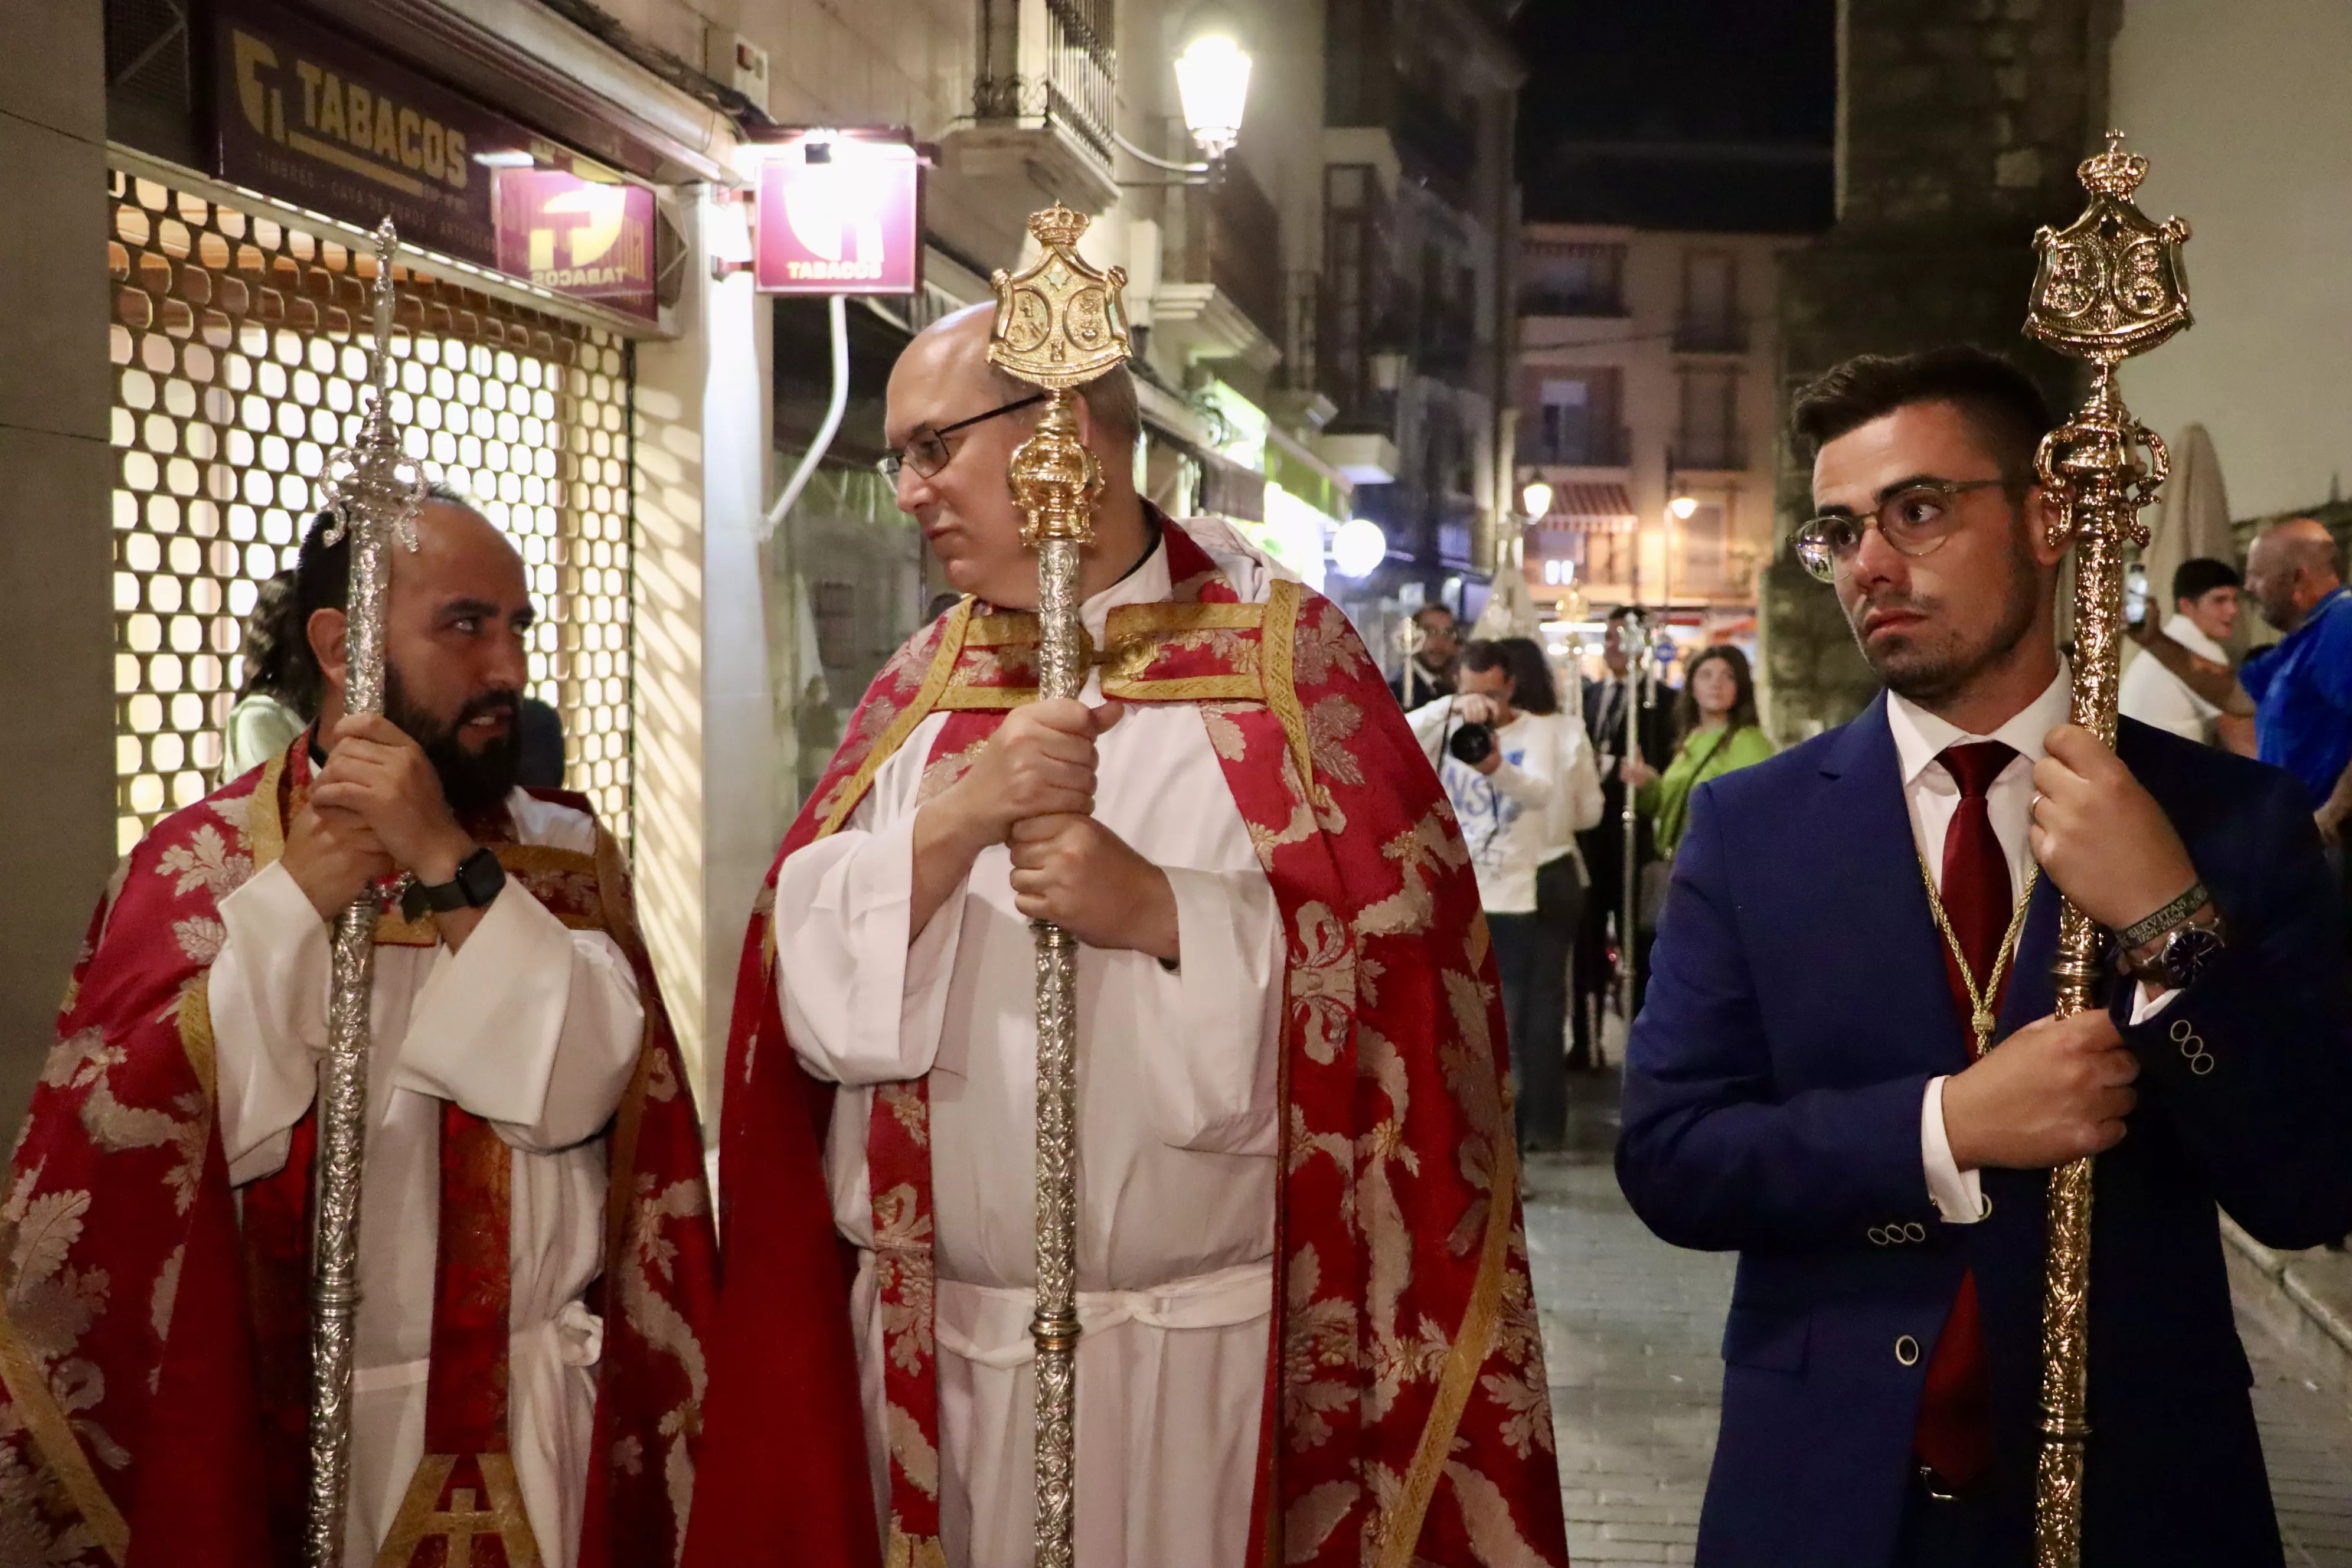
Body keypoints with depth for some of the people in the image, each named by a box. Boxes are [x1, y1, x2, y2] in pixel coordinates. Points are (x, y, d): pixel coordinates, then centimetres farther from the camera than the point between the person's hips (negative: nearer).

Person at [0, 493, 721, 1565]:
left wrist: (451, 865, -20)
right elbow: (117, 1137, -14)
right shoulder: (201, 863, -2)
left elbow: (581, 1080, -13)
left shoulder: (564, 853, 2)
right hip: (295, 1431, -1)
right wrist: (292, 903, -16)